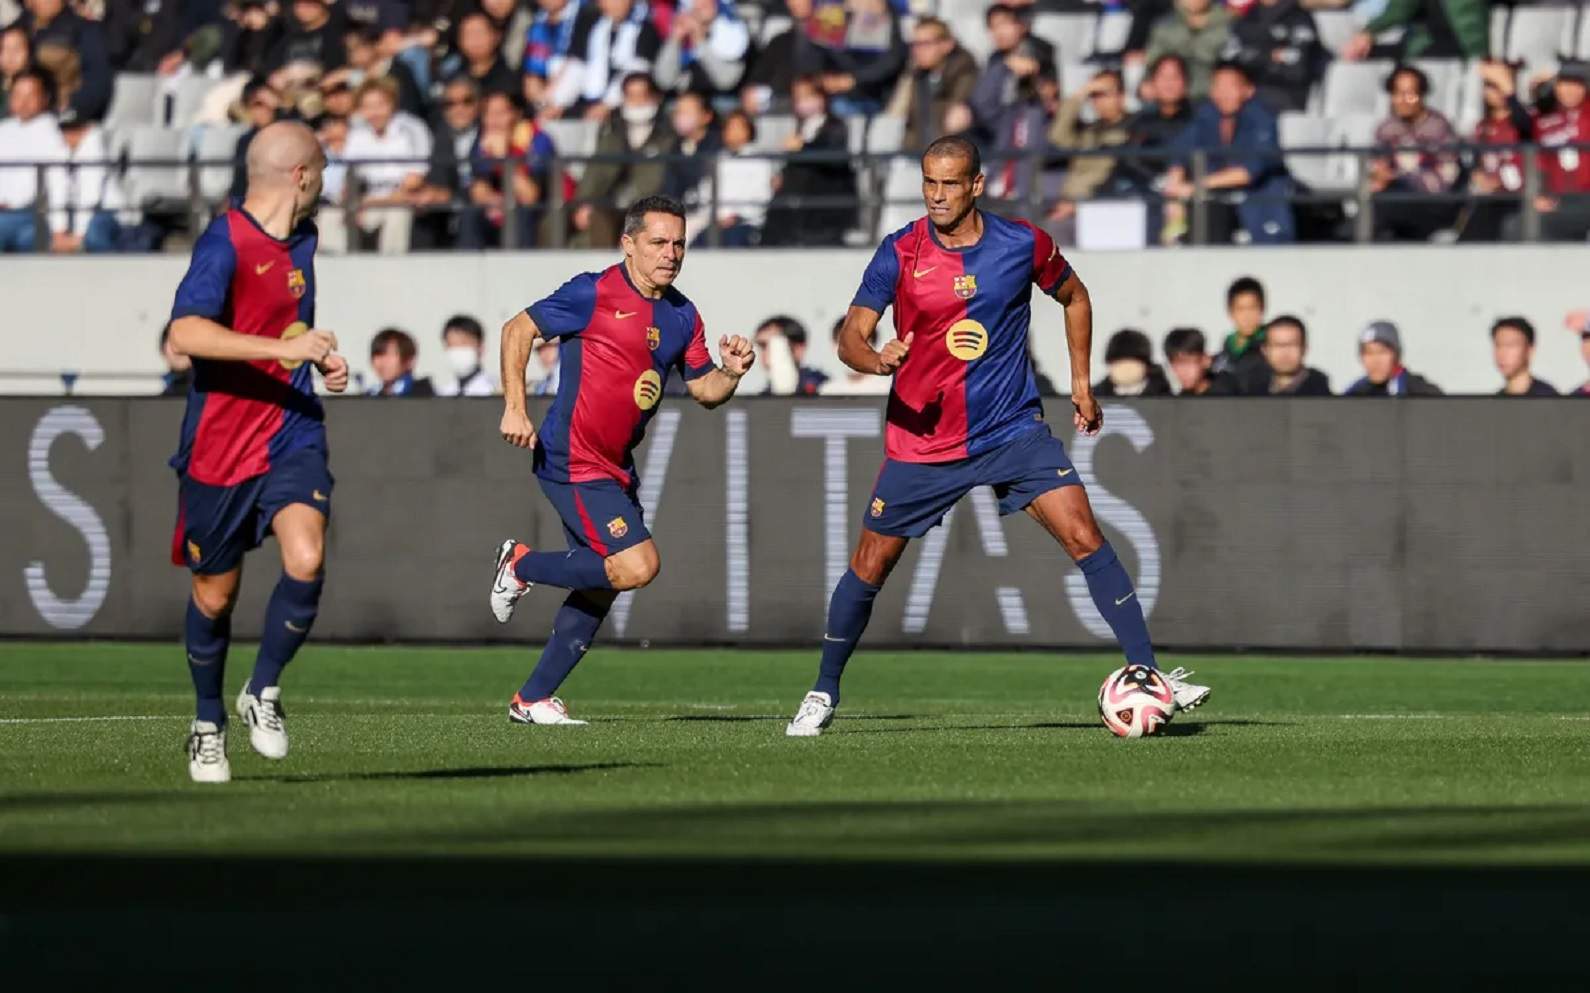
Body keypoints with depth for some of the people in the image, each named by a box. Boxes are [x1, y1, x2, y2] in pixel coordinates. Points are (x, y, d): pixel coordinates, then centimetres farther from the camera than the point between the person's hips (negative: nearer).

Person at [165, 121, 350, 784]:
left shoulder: (302, 239, 10)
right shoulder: (225, 243, -15)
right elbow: (186, 333, -31)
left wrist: (321, 360, 10)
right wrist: (282, 348, -35)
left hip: (292, 433, 5)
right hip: (218, 445, -5)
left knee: (306, 561, -19)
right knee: (214, 595, 7)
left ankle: (263, 691, 4)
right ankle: (208, 724, 30)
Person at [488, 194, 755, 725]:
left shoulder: (683, 316, 9)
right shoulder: (594, 294, -12)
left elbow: (705, 390, 15)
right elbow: (518, 330, -7)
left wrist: (731, 372, -7)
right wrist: (515, 408, -16)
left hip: (616, 469, 8)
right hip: (573, 462, -8)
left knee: (601, 587, 11)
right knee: (637, 566, -18)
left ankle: (533, 699, 21)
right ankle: (522, 564, 3)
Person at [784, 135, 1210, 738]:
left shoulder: (1023, 245, -4)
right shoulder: (900, 253, -8)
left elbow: (1074, 297, 15)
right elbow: (850, 336, -10)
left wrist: (1081, 382, 12)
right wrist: (877, 359, -33)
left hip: (1013, 431, 0)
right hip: (920, 439, 0)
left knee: (1084, 538, -13)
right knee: (870, 567, 4)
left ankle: (1148, 675, -10)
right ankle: (823, 694, 23)